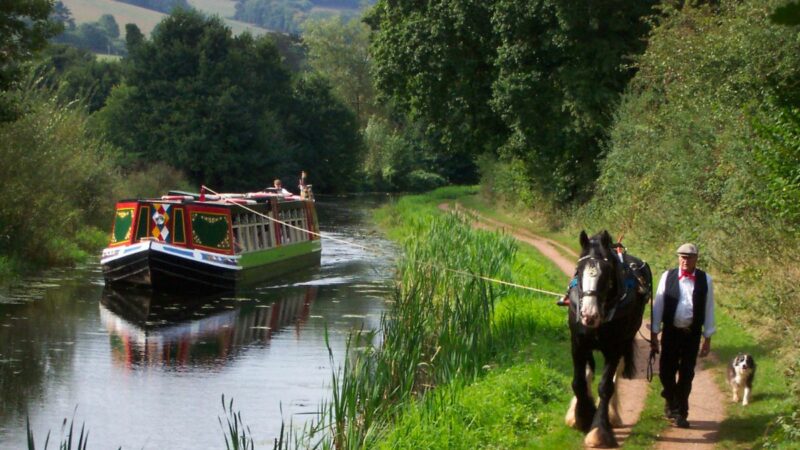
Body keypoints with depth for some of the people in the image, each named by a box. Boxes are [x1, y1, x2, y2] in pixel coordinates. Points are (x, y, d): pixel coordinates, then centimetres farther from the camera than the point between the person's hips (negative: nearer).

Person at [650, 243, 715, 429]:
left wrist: (707, 338, 1)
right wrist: (654, 333, -1)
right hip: (671, 331, 0)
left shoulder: (705, 280, -1)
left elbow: (709, 309, 3)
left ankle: (680, 413, 12)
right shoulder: (668, 277, -1)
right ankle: (670, 402, 29)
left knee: (687, 374, 3)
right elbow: (658, 305, 1)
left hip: (692, 333, 0)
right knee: (666, 371, 3)